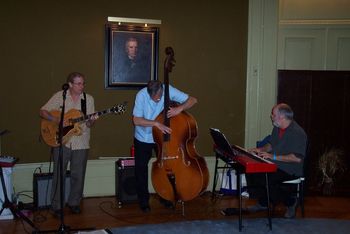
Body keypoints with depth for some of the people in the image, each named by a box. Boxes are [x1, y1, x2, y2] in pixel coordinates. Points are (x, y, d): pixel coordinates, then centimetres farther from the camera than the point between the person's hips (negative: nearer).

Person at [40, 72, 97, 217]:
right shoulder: (59, 96, -2)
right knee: (59, 174, 2)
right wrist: (57, 120, -17)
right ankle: (56, 206, 15)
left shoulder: (88, 99, 2)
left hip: (81, 143, 2)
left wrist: (91, 120, -21)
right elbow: (42, 112, -2)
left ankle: (74, 202, 26)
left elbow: (88, 124, 2)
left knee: (78, 175, 8)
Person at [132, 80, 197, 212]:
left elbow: (192, 100, -17)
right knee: (141, 169, 5)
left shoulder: (169, 90, -21)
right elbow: (136, 120, -27)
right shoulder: (141, 95, -26)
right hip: (143, 139, -1)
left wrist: (180, 108, -35)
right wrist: (156, 123, -38)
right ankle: (143, 200, 23)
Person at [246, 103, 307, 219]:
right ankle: (263, 202, 9)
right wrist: (261, 149, 4)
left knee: (268, 179, -29)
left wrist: (274, 157, -26)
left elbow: (297, 158, -26)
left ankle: (290, 202, -4)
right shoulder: (277, 128, 10)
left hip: (291, 170, -9)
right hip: (275, 165, 9)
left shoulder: (298, 133, -19)